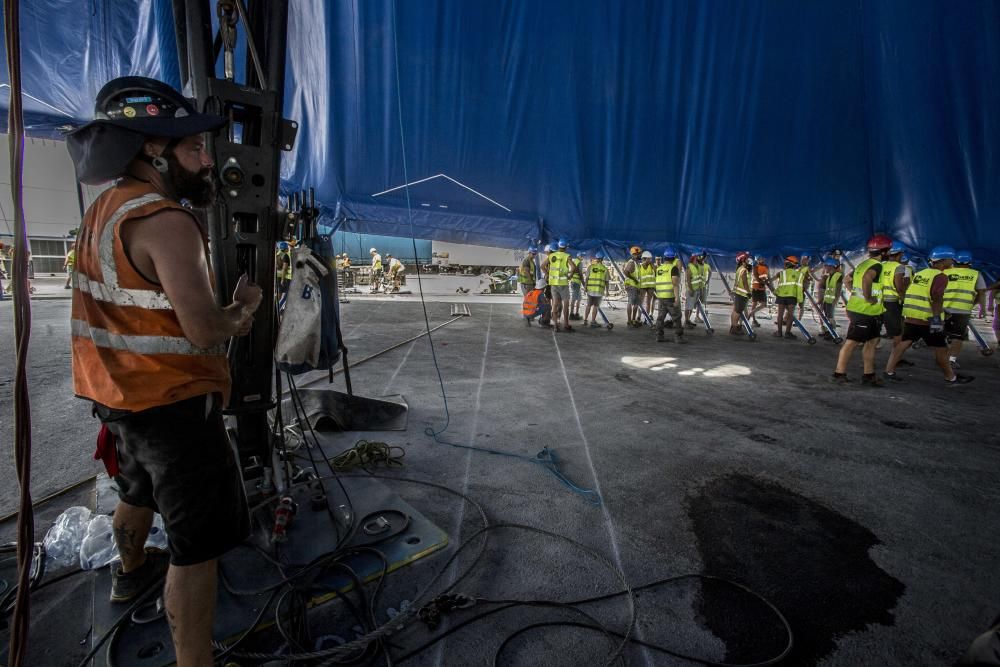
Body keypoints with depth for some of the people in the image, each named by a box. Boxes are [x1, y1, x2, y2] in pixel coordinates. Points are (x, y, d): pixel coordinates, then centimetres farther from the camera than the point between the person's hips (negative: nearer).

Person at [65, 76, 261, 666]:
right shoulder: (166, 222, -21)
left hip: (123, 394, 10)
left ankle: (132, 572, 59)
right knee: (200, 541, -2)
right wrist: (242, 311, -8)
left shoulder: (106, 209, 7)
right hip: (173, 403, -10)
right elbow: (204, 330, -26)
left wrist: (223, 313, 3)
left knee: (140, 489, 33)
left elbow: (143, 306, 11)